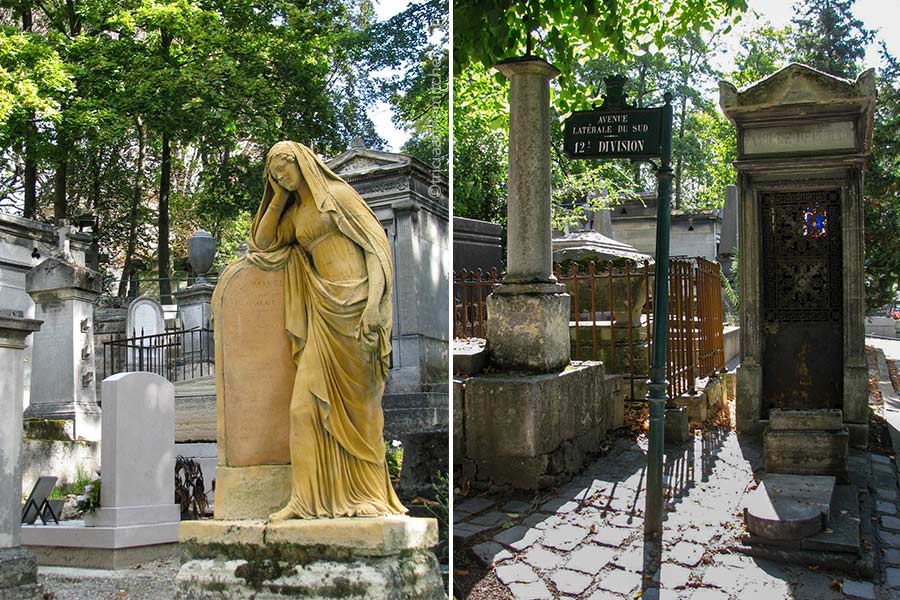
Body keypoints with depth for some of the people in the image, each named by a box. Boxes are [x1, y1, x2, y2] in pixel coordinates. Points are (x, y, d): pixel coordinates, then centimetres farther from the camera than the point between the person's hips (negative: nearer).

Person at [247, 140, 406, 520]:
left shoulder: (338, 194, 0)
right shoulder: (294, 213, 19)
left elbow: (376, 243, -7)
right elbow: (263, 240, 20)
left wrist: (374, 302, -18)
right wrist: (278, 198, 12)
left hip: (354, 302, -6)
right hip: (323, 310, 6)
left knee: (359, 401, 2)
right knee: (308, 401, -3)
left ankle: (368, 492, 10)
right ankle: (307, 498, -1)